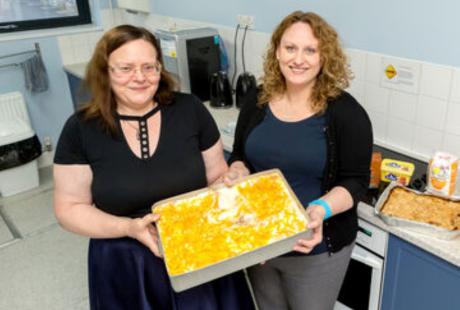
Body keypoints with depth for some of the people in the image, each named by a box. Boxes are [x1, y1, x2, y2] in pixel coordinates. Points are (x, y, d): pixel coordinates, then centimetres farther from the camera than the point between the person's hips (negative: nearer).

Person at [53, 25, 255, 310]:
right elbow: (70, 208, -5)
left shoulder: (190, 110, -7)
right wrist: (128, 228, -20)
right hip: (125, 269, 0)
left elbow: (219, 175, 1)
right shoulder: (81, 129, -9)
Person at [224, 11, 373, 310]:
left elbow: (356, 181, -12)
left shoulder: (346, 112, -14)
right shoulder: (258, 101, -1)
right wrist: (238, 174, -14)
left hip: (315, 247, -4)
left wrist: (321, 209, -30)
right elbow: (240, 156, 9)